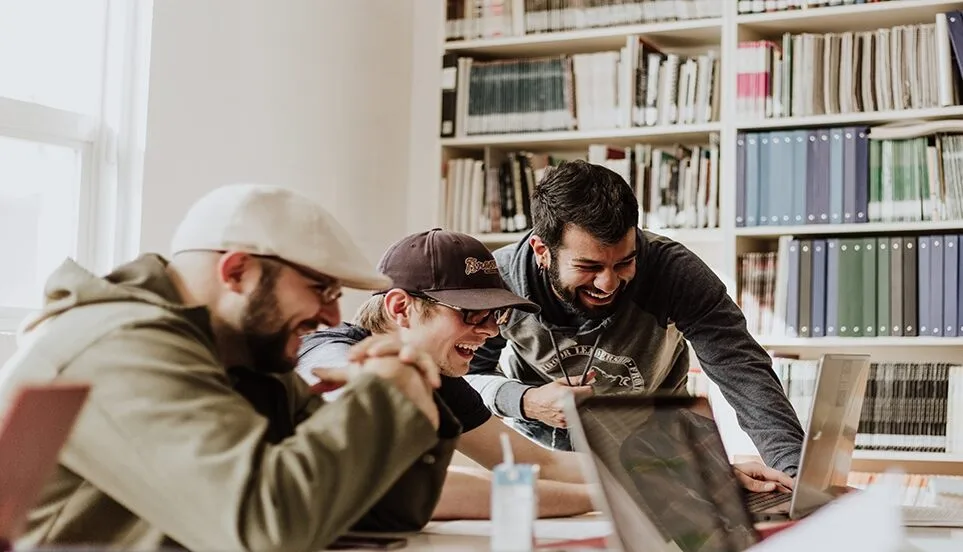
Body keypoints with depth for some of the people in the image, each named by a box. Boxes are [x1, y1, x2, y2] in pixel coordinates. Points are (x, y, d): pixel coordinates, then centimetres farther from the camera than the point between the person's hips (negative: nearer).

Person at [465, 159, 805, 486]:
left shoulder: (674, 271, -28)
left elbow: (743, 370, -32)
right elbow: (465, 374, -10)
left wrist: (792, 465, -48)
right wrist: (525, 402, -31)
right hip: (537, 441, 1)